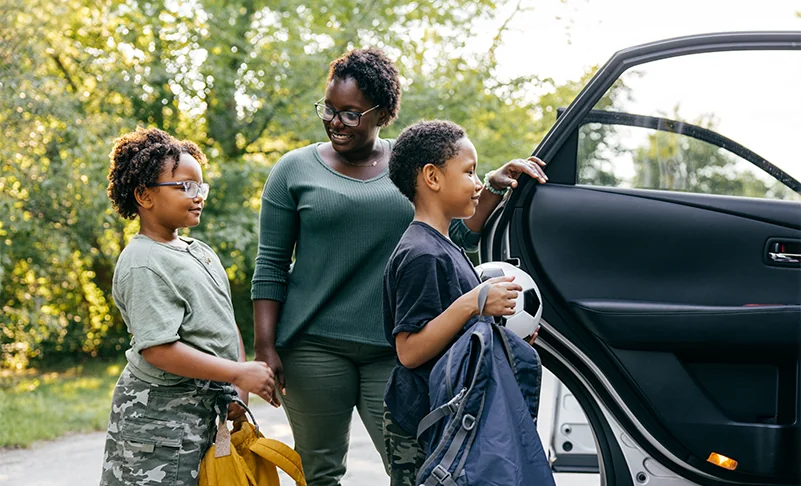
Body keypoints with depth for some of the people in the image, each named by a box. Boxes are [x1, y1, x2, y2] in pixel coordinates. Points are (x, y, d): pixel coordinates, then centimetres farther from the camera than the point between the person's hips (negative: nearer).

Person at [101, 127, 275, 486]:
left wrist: (240, 391, 7)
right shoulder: (143, 265, -15)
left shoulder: (200, 252, 14)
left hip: (206, 410, 9)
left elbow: (226, 324, 19)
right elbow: (158, 348, -22)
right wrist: (237, 374, -21)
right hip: (160, 413, -9)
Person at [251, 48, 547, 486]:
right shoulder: (296, 170, 4)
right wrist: (266, 347, -2)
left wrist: (494, 188, -2)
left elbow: (456, 238, 11)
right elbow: (271, 264, 4)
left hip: (395, 350, 1)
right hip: (315, 347, -1)